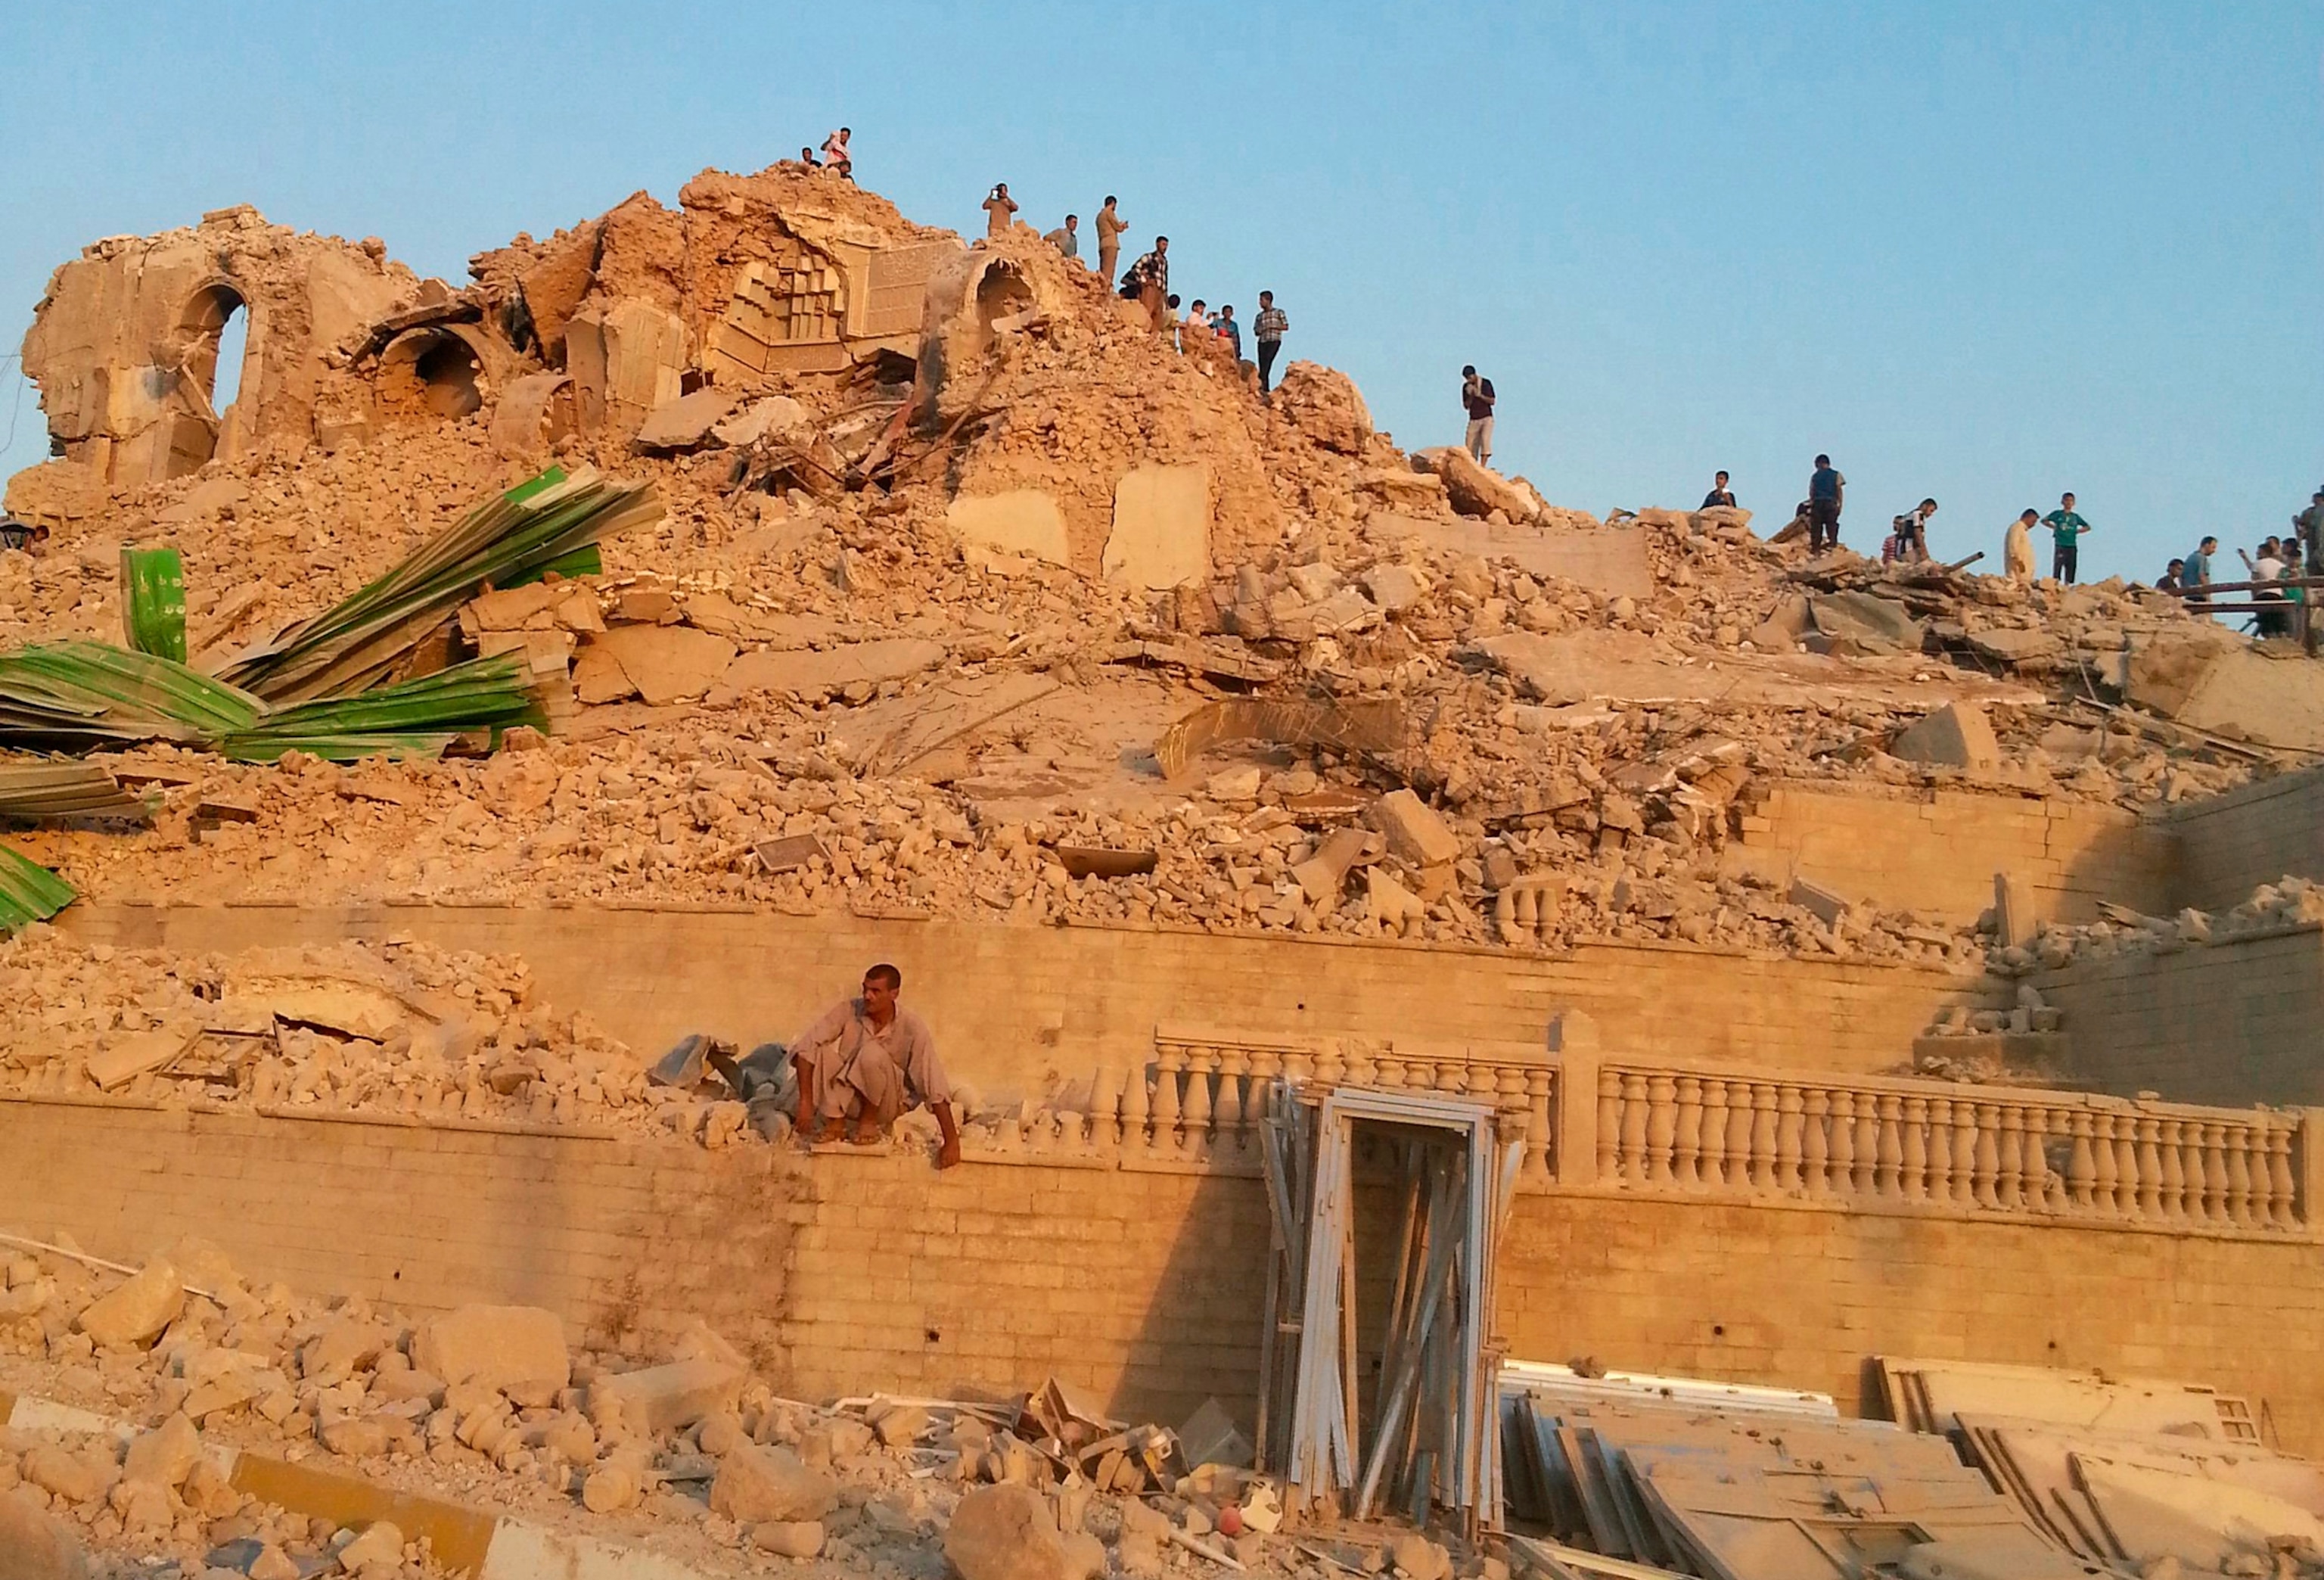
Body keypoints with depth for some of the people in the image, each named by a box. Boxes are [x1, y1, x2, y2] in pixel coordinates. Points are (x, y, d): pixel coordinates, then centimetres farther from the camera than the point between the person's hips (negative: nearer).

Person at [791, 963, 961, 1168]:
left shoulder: (912, 1027, -20)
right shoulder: (848, 1011, -15)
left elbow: (934, 1086, -22)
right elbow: (805, 1046, -21)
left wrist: (951, 1141, -26)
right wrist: (805, 1101, -30)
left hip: (885, 1104, -2)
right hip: (847, 1100, 2)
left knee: (872, 1053, -32)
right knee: (820, 1050, -25)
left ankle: (869, 1122, -9)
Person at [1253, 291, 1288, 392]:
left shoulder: (1279, 312, 7)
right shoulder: (1259, 316, 18)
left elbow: (1286, 327, 4)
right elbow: (1256, 331, 21)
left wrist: (1272, 326, -8)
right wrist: (1258, 331, -4)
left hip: (1274, 341, -5)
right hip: (1262, 342, 5)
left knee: (1267, 360, -25)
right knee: (1262, 365, -4)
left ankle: (1261, 384, -34)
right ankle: (1266, 389, 0)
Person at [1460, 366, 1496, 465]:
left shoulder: (1486, 383, -2)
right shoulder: (1466, 387, 5)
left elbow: (1492, 401, -4)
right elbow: (1466, 406, 4)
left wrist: (1480, 395, -17)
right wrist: (1470, 395, -13)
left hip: (1486, 419, -3)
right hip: (1473, 420, 3)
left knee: (1485, 441, -19)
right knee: (1470, 448, -6)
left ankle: (1482, 467, -24)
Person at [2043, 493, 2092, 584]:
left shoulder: (2075, 517, 13)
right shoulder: (2058, 514, 4)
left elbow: (2087, 527, 22)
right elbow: (2044, 521, 3)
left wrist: (2077, 531, 7)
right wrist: (2054, 527, 0)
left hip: (2072, 546, 4)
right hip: (2060, 545, -4)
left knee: (2070, 567, 4)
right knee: (2057, 566, -10)